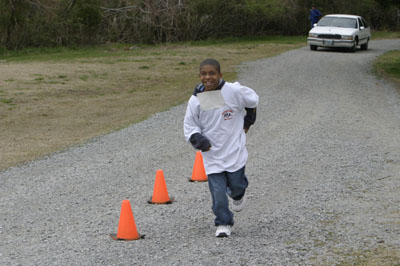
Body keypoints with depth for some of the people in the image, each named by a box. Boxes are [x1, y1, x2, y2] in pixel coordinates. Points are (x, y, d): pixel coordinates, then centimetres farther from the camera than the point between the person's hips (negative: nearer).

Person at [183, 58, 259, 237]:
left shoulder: (233, 91, -13)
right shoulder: (195, 100, -8)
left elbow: (252, 100, 8)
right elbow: (189, 126, 1)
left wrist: (248, 121, 17)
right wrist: (198, 139, -17)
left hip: (234, 150, -1)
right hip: (212, 154, 1)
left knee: (236, 184, 8)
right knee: (217, 191, -4)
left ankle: (237, 195, 46)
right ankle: (223, 224, 13)